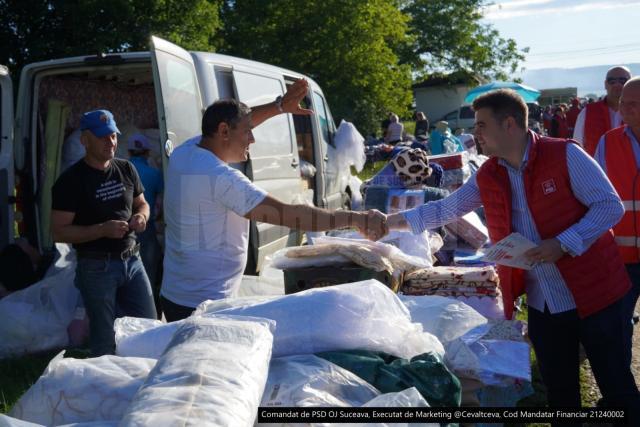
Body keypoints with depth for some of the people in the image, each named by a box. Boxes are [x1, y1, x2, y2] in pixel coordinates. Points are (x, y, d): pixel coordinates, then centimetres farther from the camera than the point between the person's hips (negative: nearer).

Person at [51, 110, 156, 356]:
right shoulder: (71, 181, -11)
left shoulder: (126, 169, 6)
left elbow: (142, 204, 20)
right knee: (106, 341, 3)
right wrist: (103, 229, -23)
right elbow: (59, 232, -12)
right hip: (97, 267, -5)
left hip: (131, 260, 5)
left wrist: (141, 216, -4)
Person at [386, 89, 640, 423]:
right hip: (542, 305, 5)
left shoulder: (564, 155, -13)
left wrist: (563, 243, -23)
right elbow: (446, 208, 14)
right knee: (559, 393, 15)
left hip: (594, 293, -5)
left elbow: (610, 206, -13)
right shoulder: (487, 177, 4)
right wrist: (392, 222, 9)